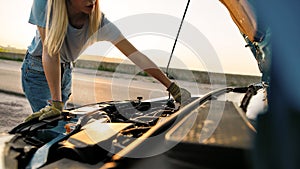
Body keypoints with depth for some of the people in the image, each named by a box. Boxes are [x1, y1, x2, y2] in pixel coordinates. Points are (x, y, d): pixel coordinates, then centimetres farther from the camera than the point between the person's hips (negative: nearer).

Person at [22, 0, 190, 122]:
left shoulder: (98, 21, -23)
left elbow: (135, 54, -26)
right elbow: (50, 52, -31)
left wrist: (172, 86, -30)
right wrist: (56, 103, -35)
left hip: (66, 71, 3)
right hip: (38, 70, -2)